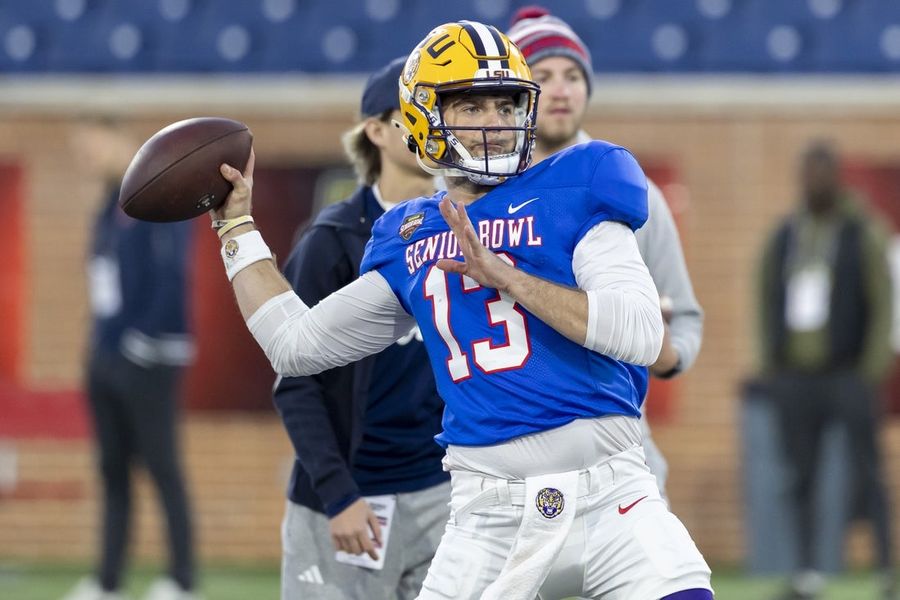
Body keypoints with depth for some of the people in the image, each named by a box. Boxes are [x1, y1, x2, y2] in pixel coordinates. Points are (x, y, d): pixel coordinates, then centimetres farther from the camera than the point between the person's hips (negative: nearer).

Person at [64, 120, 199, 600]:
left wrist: (146, 339, -19)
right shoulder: (110, 209, 16)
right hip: (106, 361, 9)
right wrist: (101, 343, 12)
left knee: (162, 469, -6)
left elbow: (172, 277, -17)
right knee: (112, 470, 9)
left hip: (146, 362, -9)